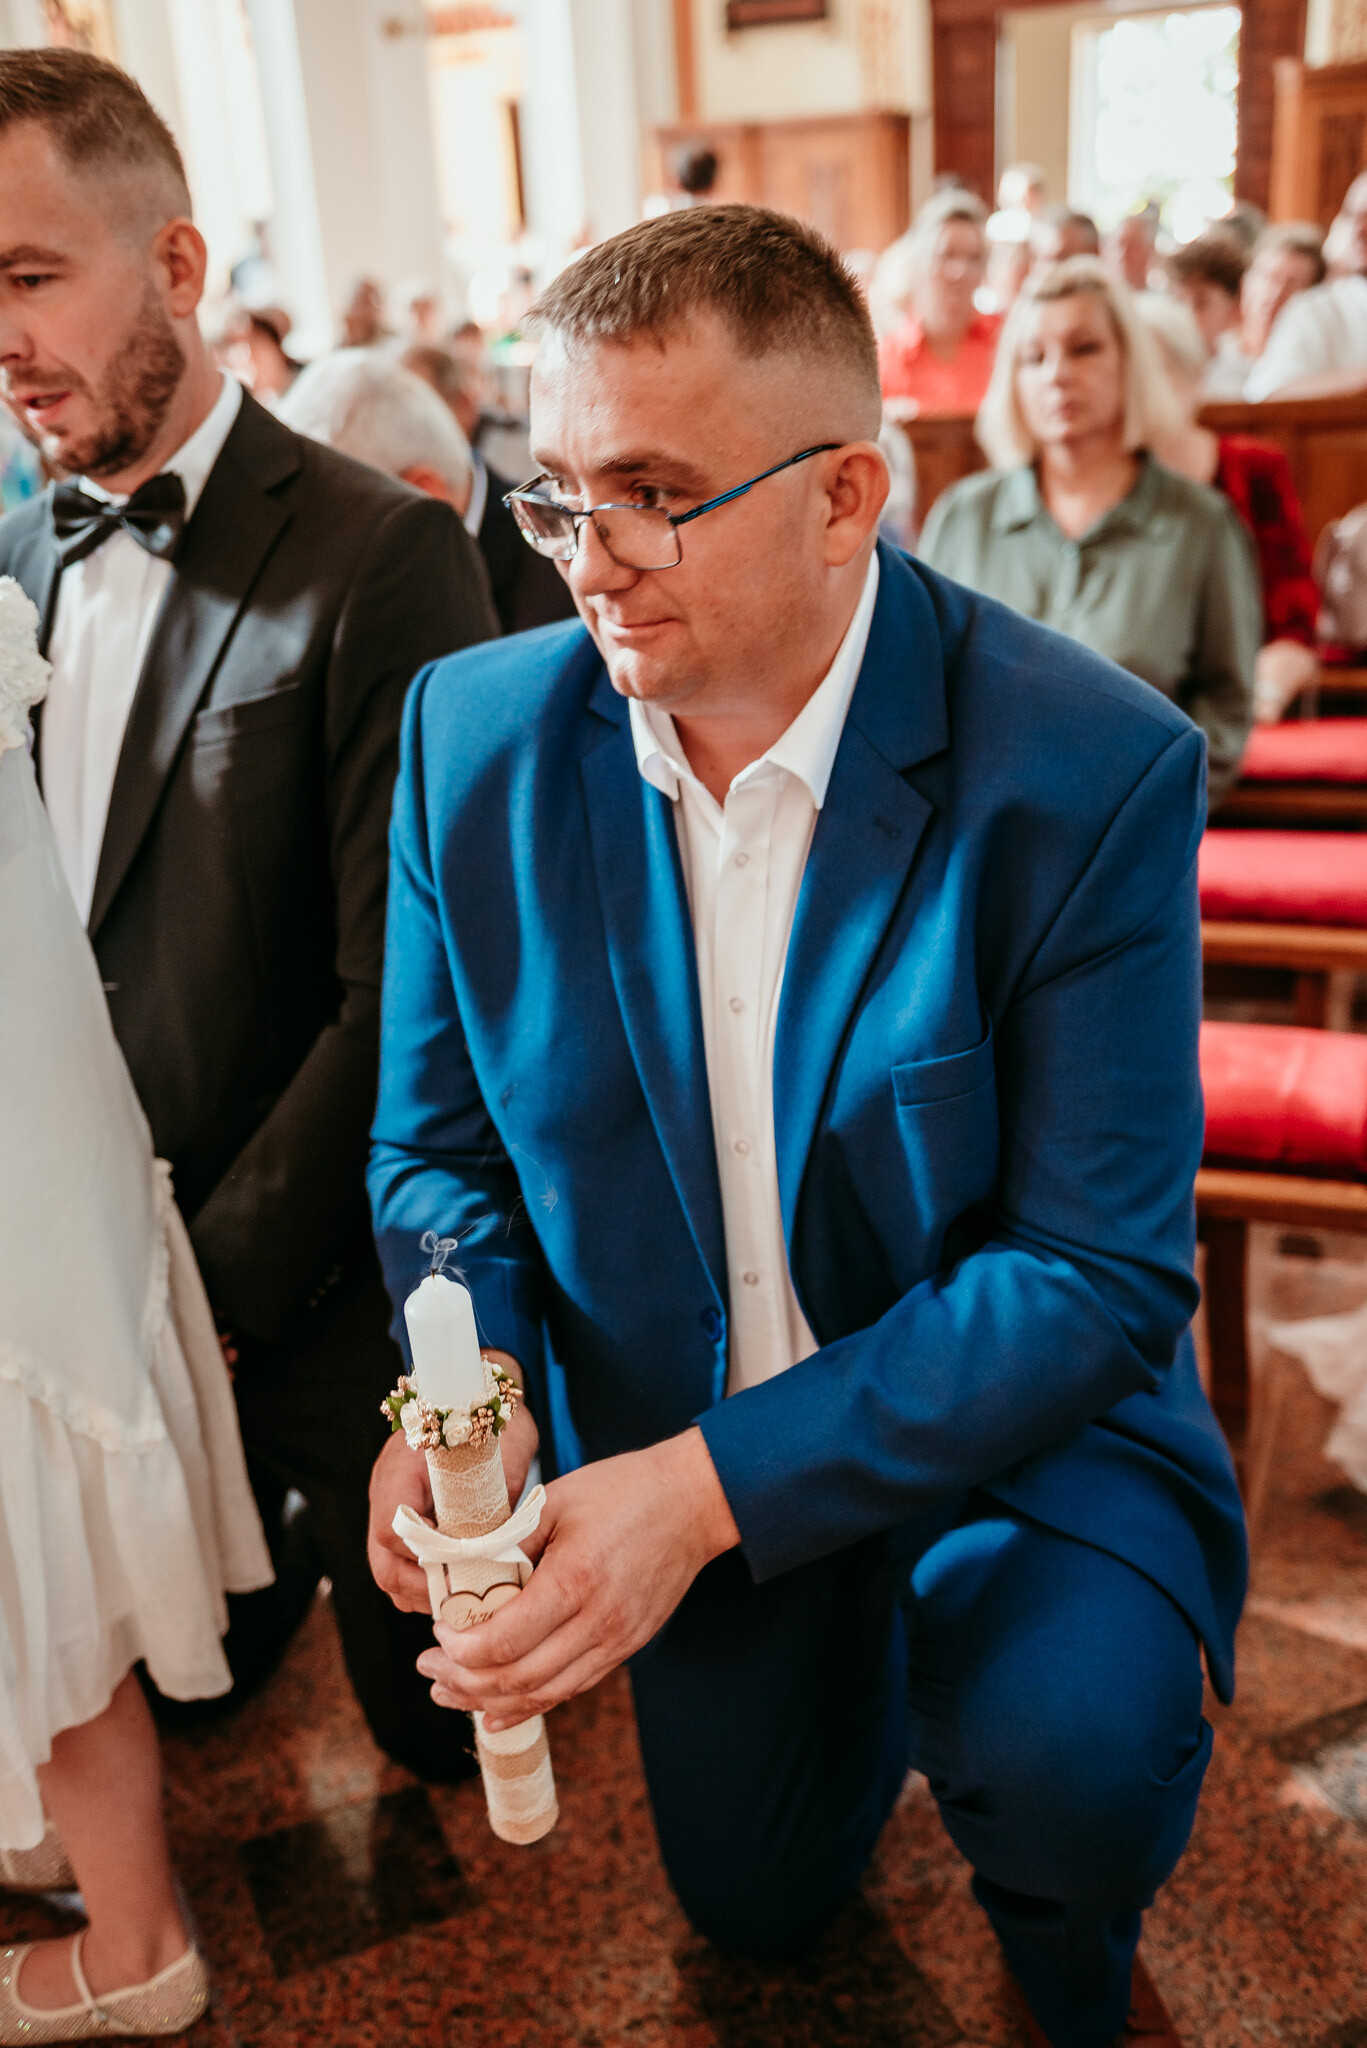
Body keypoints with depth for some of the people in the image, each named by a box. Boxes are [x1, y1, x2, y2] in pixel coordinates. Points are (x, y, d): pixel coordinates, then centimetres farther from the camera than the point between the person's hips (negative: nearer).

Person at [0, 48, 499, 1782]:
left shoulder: (380, 557, -17)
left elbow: (406, 995, -19)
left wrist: (220, 1277, -16)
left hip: (321, 1302, -5)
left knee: (437, 1717, 15)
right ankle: (283, 1549, 52)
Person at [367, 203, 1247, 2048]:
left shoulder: (1089, 769, -26)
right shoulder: (474, 734, -14)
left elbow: (1098, 1272, -26)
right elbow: (436, 1137, -3)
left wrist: (713, 1486, -35)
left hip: (1009, 1411, -3)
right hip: (665, 1433, 4)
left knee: (1062, 1758, -34)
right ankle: (876, 1657, 54)